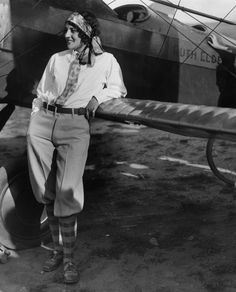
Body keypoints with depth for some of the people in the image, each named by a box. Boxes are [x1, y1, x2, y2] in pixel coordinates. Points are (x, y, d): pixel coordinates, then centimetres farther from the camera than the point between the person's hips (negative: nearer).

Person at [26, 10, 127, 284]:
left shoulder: (106, 60, 14)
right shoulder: (56, 59, 20)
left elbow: (118, 89, 17)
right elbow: (41, 92, 21)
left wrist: (98, 97, -1)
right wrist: (34, 121, 11)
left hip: (75, 125, -3)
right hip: (43, 121, 4)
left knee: (67, 192, -13)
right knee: (45, 191, 3)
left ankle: (68, 257, 1)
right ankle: (57, 248, 19)